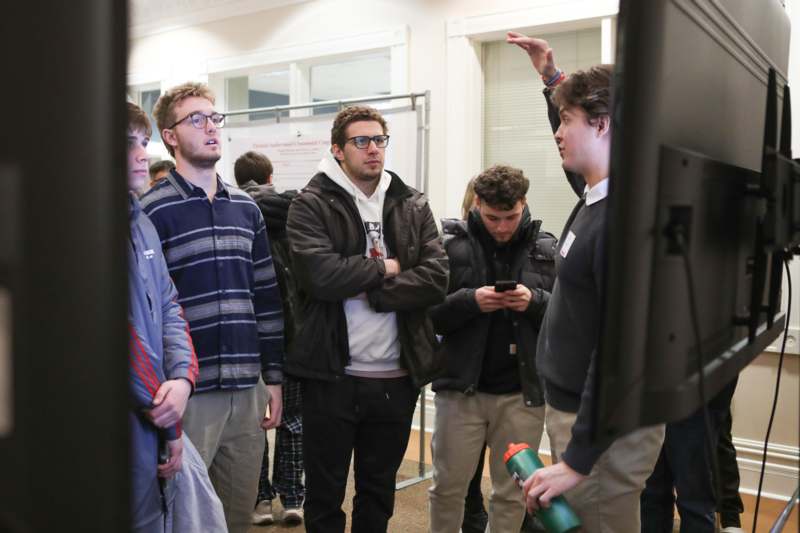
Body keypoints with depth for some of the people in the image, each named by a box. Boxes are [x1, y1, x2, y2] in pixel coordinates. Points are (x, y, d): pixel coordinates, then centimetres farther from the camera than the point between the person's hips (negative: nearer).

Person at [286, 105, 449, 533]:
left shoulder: (413, 206, 7)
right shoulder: (311, 205, -4)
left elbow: (436, 279, -6)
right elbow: (322, 275, -20)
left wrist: (368, 292, -14)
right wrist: (386, 267, -8)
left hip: (396, 377, 3)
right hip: (332, 375, -3)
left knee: (379, 493, 19)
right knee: (324, 496, 12)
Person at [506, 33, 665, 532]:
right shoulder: (596, 198, 5)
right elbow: (581, 154, 30)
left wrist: (578, 459, -25)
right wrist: (552, 77, 30)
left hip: (605, 429, -9)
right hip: (574, 408, 9)